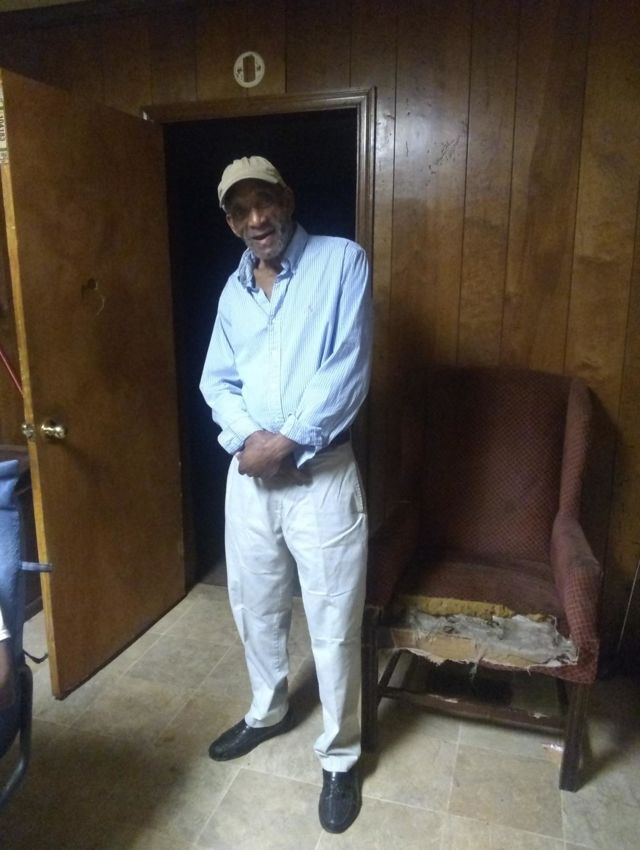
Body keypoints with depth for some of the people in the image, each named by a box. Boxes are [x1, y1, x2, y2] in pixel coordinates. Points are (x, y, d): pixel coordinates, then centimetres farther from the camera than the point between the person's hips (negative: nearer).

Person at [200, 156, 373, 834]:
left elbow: (348, 370, -15)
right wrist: (247, 438, -12)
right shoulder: (233, 290, 11)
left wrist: (289, 442, -18)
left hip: (322, 475, -5)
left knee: (333, 626, 6)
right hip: (249, 474, 6)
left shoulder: (342, 262, -6)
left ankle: (340, 757, 29)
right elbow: (216, 382, 8)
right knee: (254, 608, 20)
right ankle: (267, 712, 47)